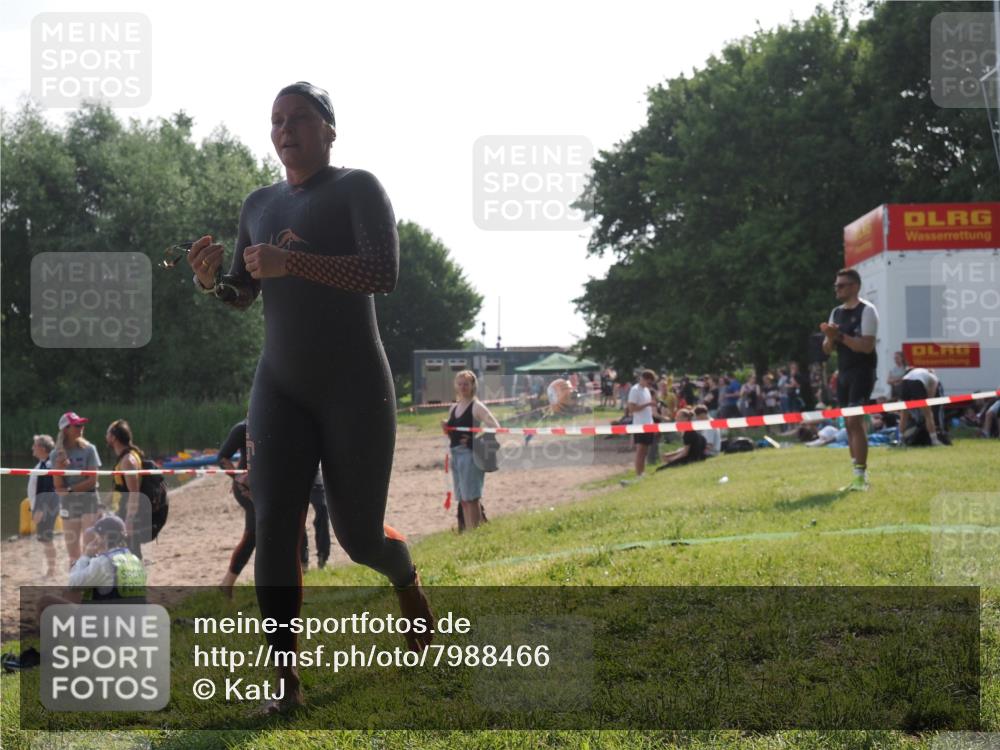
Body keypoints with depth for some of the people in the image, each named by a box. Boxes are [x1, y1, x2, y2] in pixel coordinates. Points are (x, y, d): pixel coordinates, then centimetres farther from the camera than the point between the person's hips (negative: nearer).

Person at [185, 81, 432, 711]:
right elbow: (244, 296, 20)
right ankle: (287, 678, -6)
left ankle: (408, 579, 38)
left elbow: (385, 273, -20)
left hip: (355, 389, -4)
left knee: (359, 536, 2)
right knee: (274, 528, -10)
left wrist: (290, 261, -27)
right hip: (280, 390, 5)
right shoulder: (260, 204, 14)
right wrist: (212, 281, -4)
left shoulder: (357, 188, -5)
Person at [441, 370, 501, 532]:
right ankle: (467, 532, 15)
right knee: (463, 500, 10)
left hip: (470, 454, -8)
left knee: (471, 499, -8)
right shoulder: (454, 408, 15)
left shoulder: (476, 406, -6)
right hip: (455, 455, 8)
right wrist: (446, 429, 0)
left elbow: (495, 427, -15)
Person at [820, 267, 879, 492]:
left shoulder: (866, 310, -8)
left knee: (855, 421, -15)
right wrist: (830, 337, -7)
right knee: (849, 424, 7)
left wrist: (841, 336, -22)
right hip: (843, 372, 8)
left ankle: (862, 476, -15)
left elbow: (867, 345, -17)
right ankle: (857, 476, 12)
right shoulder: (836, 313, 14)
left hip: (862, 372, -8)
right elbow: (827, 349, 14)